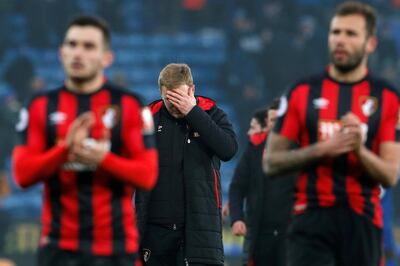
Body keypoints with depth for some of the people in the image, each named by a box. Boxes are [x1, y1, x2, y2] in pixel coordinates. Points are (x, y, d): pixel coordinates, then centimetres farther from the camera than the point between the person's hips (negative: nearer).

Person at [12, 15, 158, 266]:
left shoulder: (129, 106, 1)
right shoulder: (41, 106, 7)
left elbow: (147, 175, -4)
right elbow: (23, 173, -1)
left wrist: (103, 159, -20)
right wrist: (65, 148, -17)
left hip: (114, 244, -1)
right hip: (59, 245, 1)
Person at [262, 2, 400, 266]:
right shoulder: (303, 92, 6)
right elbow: (271, 162, 4)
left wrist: (360, 150, -20)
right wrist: (321, 149, -11)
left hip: (362, 222, 1)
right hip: (312, 221, -1)